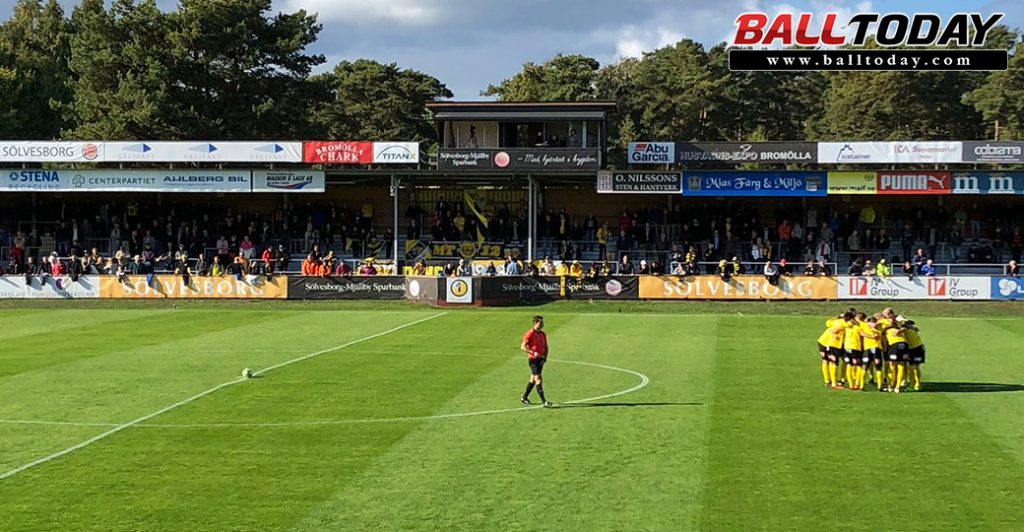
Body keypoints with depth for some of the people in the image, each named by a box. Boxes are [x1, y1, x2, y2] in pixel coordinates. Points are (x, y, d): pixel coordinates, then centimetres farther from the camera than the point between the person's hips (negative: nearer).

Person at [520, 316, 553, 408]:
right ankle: (543, 401, -17)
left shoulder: (543, 334, 9)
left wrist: (545, 358, 3)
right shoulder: (530, 334, -12)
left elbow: (545, 347, 17)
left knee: (533, 379, 14)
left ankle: (524, 398, 28)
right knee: (538, 379, -13)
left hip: (540, 359, 7)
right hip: (533, 359, -7)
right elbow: (522, 347, -14)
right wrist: (533, 353, -24)